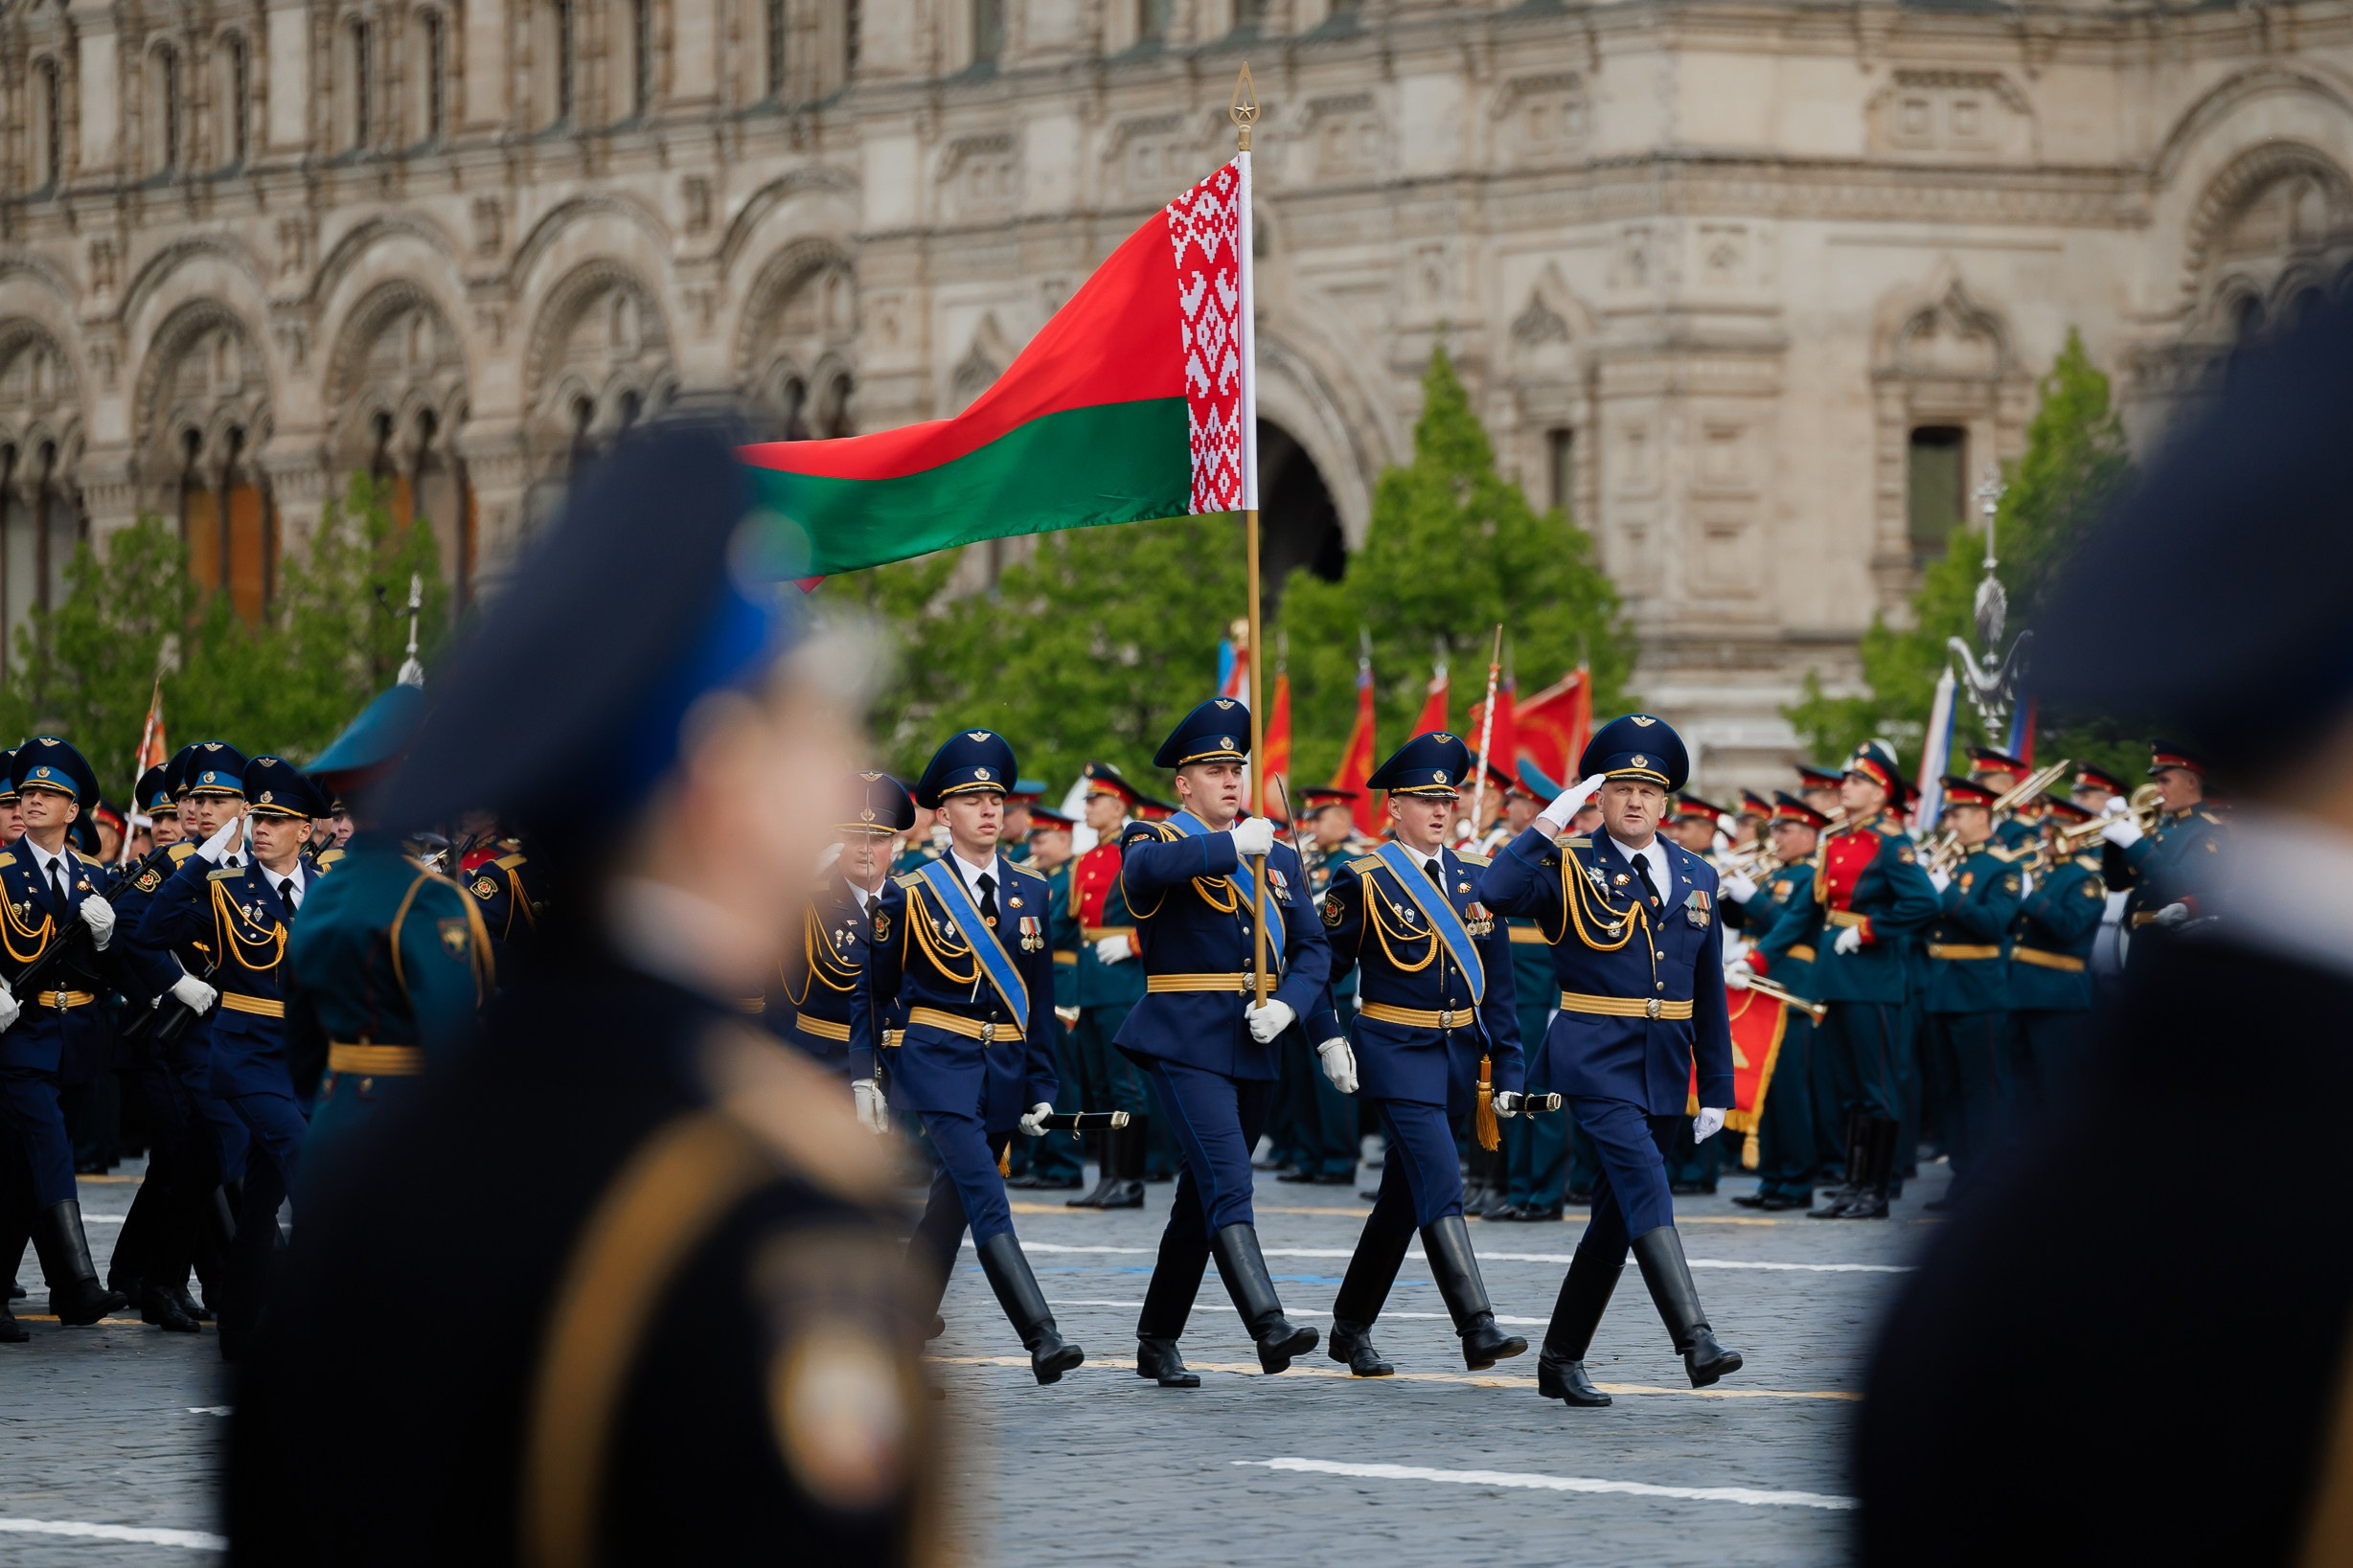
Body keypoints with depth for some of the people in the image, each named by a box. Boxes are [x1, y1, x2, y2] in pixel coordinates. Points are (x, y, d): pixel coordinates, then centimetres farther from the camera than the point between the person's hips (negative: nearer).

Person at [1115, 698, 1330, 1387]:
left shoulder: (1279, 857, 16)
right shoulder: (1156, 841, -1)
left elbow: (1313, 948, 12)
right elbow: (1146, 867, -27)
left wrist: (1287, 1005, -7)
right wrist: (1233, 846, -27)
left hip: (1254, 1047, 6)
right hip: (1185, 1041, -6)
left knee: (1204, 1197, 12)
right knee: (1227, 1182, -20)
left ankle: (1157, 1342, 22)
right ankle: (1268, 1326, -31)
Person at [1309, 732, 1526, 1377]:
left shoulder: (1476, 877, 9)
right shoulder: (1363, 881, -6)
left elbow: (1498, 983, 11)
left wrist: (1506, 1071, 8)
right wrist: (1328, 1040, -14)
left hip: (1462, 1055, 6)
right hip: (1398, 1055, -6)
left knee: (1403, 1198, 12)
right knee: (1439, 1185, -18)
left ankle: (1351, 1329, 24)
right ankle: (1477, 1329, -25)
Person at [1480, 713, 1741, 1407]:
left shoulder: (1697, 878, 11)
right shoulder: (1570, 868, -2)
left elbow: (1709, 993, 14)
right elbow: (1496, 893, -22)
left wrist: (1716, 1089, 12)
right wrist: (1553, 820, -20)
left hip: (1665, 1070, 6)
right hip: (1597, 1058, -5)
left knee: (1618, 1216, 9)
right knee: (1644, 1182, -22)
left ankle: (1562, 1361, 20)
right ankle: (1696, 1341, -32)